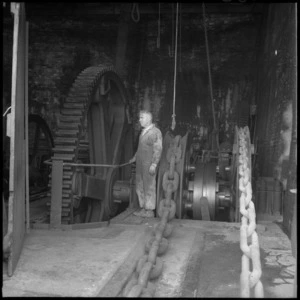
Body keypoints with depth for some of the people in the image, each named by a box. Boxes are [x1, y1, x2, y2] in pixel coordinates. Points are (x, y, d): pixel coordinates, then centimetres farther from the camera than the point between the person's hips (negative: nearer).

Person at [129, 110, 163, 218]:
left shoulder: (155, 132, -13)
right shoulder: (144, 131, 14)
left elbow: (158, 150, -17)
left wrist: (154, 164, -21)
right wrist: (135, 157, 31)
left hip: (149, 165, -9)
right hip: (140, 164, 9)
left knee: (149, 188, 0)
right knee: (140, 187, 14)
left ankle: (150, 211, 9)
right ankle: (143, 208, 25)